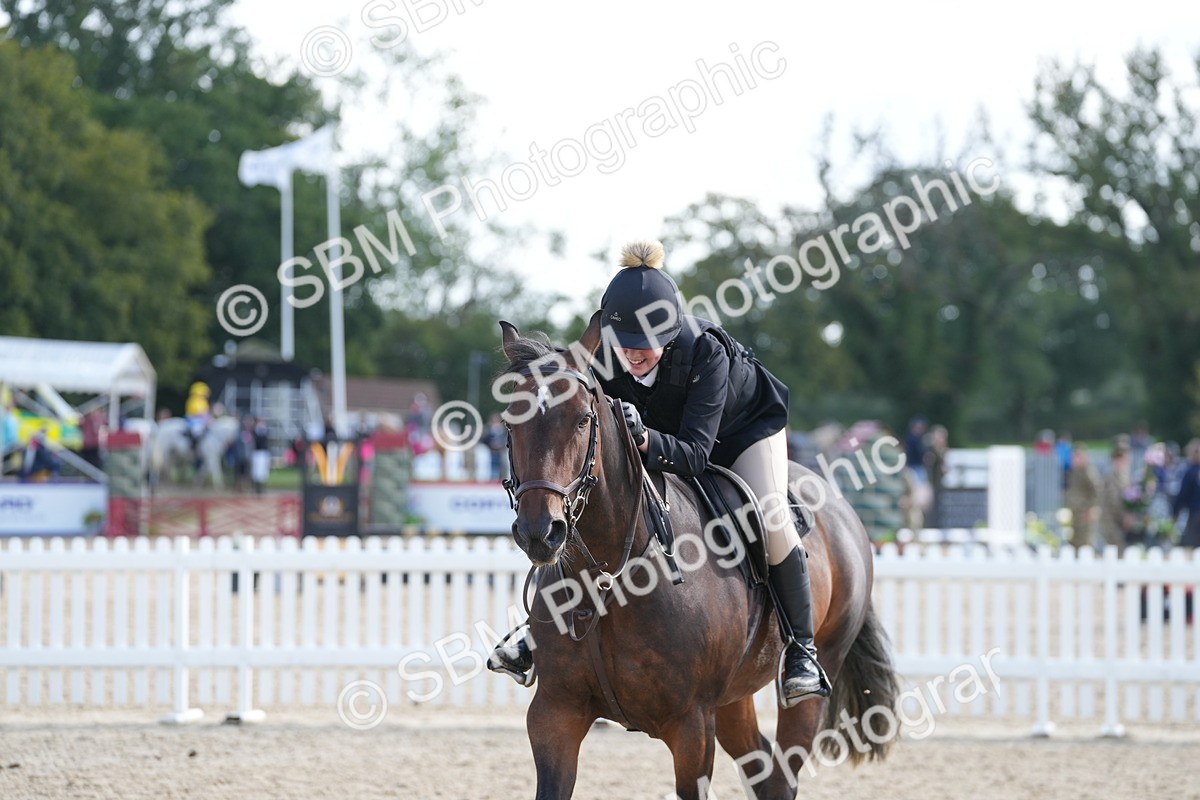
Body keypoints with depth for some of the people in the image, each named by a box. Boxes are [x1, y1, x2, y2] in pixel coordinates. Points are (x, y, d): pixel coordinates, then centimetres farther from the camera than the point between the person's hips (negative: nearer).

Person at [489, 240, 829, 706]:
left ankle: (801, 650, -9)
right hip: (663, 432, 4)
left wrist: (645, 439, -61)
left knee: (772, 523, -24)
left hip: (743, 428, -4)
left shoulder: (706, 352, -41)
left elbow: (694, 454, -43)